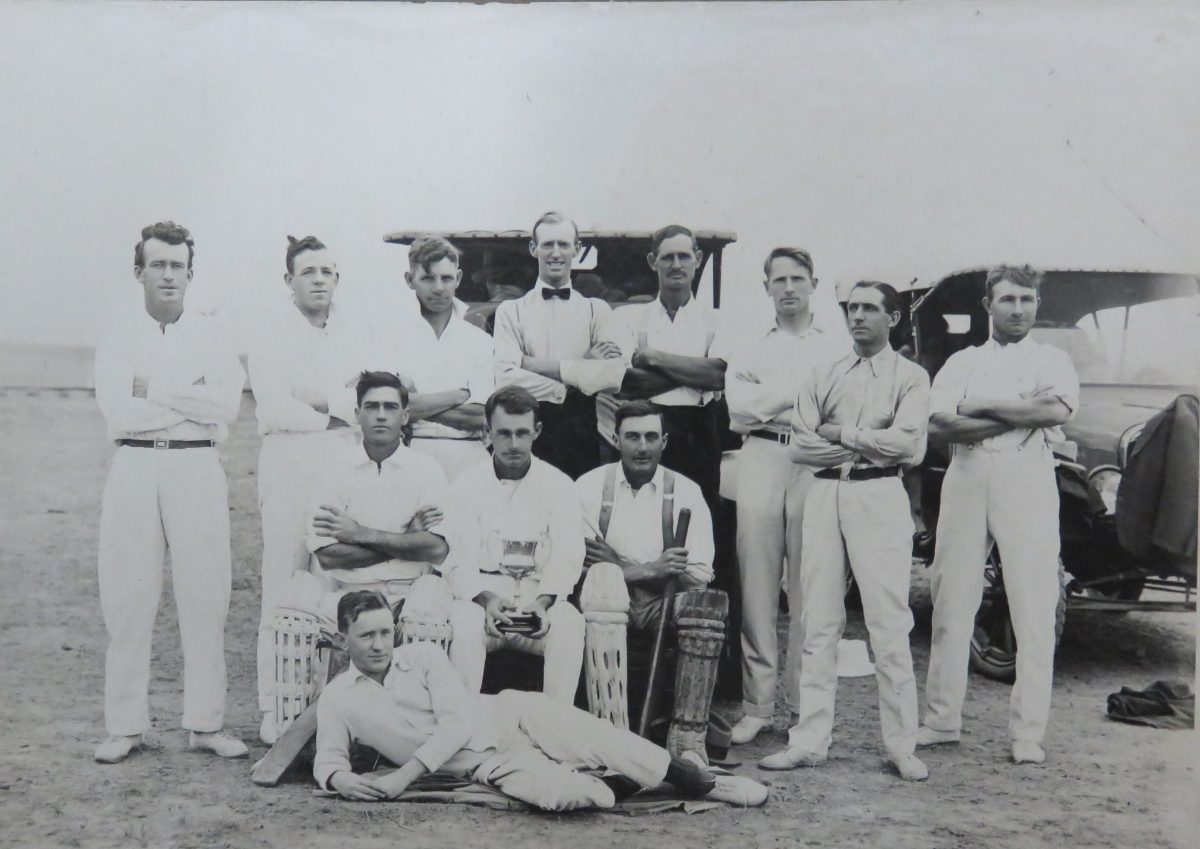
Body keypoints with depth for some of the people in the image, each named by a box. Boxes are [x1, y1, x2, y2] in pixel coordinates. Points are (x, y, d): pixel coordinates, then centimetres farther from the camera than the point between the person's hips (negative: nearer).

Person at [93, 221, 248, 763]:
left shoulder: (211, 336, 10)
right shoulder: (118, 339, 9)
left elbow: (228, 403, -6)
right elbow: (117, 412, -7)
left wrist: (155, 389, -6)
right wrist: (195, 404, -6)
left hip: (197, 470, 0)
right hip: (134, 470, 0)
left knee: (204, 597, 0)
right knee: (127, 600, 0)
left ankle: (205, 724, 9)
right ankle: (125, 727, 10)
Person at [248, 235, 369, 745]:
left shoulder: (352, 336, 18)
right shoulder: (271, 339, 6)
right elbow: (275, 410, -8)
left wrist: (316, 399, -6)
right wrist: (339, 413, -1)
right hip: (289, 467, -3)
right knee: (284, 588, -4)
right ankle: (275, 708, 2)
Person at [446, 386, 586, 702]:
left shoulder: (559, 485, 9)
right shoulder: (466, 484, 8)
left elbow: (566, 558, 0)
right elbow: (459, 558, 0)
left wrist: (543, 602, -19)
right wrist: (485, 599, -20)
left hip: (538, 596, 0)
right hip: (482, 595, 0)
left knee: (569, 625, -33)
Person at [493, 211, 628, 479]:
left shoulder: (597, 310, 9)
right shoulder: (511, 311, 7)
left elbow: (617, 374, -8)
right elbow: (506, 378, -7)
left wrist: (539, 364, -9)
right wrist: (569, 389, -8)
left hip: (582, 434, 1)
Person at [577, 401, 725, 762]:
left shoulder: (685, 492, 7)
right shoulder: (591, 486, 5)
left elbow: (700, 575, -2)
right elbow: (575, 563, -7)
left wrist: (624, 567, -13)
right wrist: (650, 570, -19)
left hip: (662, 601, 2)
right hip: (604, 598, -1)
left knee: (709, 602, -29)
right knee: (604, 577, -35)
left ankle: (687, 739, -29)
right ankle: (609, 730, -41)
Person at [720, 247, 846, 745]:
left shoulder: (836, 351, 17)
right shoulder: (751, 350, 19)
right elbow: (739, 406, 3)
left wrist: (771, 399, -5)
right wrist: (803, 394, -2)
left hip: (816, 465, -1)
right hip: (761, 461, 1)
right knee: (757, 583, -4)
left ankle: (805, 702, 4)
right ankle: (757, 704, 0)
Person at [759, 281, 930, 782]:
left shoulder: (909, 377, 6)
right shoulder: (823, 377, 16)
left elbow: (907, 443, -9)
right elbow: (800, 446, 6)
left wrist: (840, 433, -3)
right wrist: (869, 445, -3)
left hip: (879, 497, -4)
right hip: (825, 495, 4)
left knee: (889, 627, -5)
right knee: (818, 624, 4)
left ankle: (902, 746, 3)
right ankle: (810, 741, 9)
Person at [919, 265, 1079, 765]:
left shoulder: (1051, 360, 13)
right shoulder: (961, 363, 17)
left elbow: (1058, 410, -9)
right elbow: (938, 425, -1)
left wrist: (981, 407, -6)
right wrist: (1022, 414, -8)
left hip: (1026, 480, -2)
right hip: (966, 480, 2)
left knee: (1034, 610, -4)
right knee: (951, 602, 3)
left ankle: (1028, 733, 1)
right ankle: (942, 719, 12)